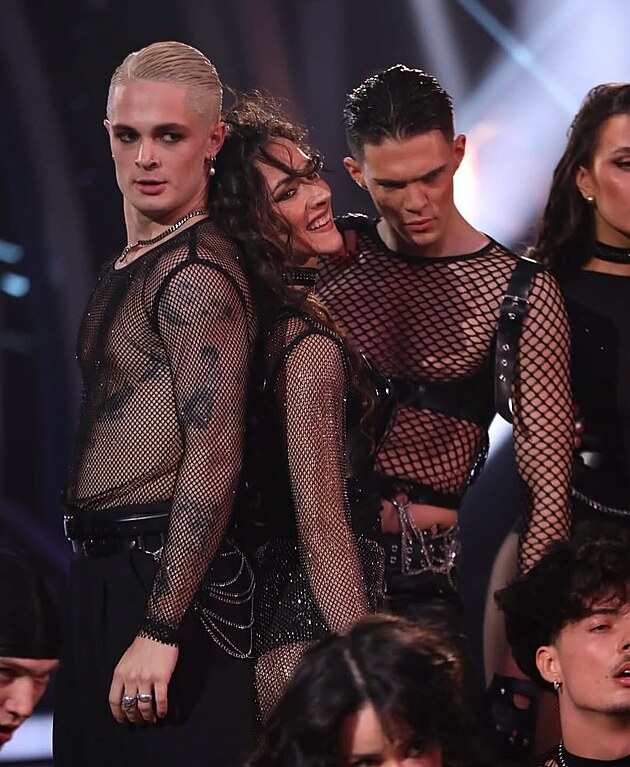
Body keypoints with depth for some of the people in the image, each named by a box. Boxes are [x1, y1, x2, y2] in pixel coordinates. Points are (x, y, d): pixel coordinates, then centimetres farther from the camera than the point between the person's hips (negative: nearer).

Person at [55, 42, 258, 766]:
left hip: (165, 576, -10)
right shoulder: (129, 266, 16)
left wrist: (162, 627, -24)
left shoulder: (195, 276, -15)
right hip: (107, 573, 10)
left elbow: (214, 459, -22)